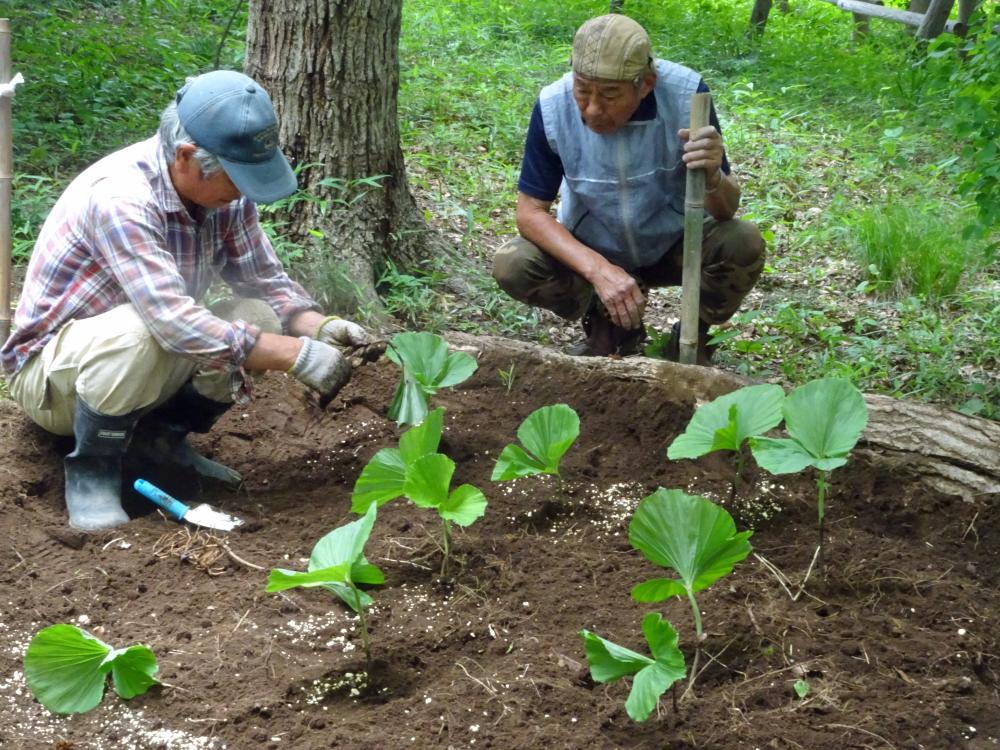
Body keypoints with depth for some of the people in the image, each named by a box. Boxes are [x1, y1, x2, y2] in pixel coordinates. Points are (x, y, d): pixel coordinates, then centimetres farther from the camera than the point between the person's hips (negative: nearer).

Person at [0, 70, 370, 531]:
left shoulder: (224, 190, -10)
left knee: (260, 319, -14)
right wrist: (297, 356, -36)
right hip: (52, 369, -7)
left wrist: (321, 328, -21)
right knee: (140, 335, -38)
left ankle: (160, 433, 5)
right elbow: (176, 324, -39)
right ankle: (93, 467, -13)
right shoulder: (119, 198, -33)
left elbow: (266, 282, -1)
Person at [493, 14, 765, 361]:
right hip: (591, 251, 1)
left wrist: (712, 177, -46)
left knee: (744, 244, -28)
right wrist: (599, 270, -35)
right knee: (511, 265, -24)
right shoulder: (552, 106, -25)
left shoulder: (686, 93, -26)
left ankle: (693, 337, 2)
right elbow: (530, 211, -19)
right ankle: (607, 326, 4)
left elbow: (726, 211, -21)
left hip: (674, 244, -1)